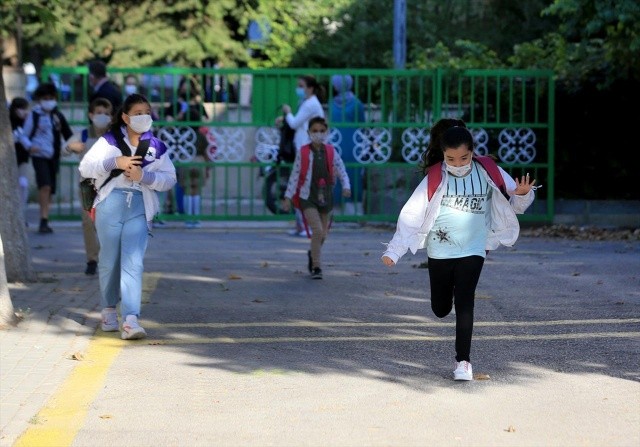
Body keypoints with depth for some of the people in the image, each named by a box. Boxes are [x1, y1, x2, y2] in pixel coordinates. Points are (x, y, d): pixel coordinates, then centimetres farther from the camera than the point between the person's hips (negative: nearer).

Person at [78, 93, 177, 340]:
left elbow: (170, 179, 4)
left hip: (139, 209, 0)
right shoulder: (109, 141, 6)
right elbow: (85, 167, -2)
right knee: (110, 261, 8)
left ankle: (131, 319, -19)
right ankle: (109, 310, 28)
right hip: (110, 204, 0)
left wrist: (143, 176, -12)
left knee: (133, 263, -11)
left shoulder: (156, 147, 10)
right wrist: (114, 162, -15)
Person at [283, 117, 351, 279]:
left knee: (323, 234, 11)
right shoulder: (303, 152, -4)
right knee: (317, 231, -18)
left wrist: (346, 186, -19)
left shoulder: (331, 152, 2)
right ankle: (316, 267, -7)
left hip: (326, 197, 3)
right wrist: (288, 197, -3)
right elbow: (295, 175, -1)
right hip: (308, 197, -3)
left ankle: (313, 254, 43)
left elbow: (342, 171, 1)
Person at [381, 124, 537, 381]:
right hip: (439, 252, 1)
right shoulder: (434, 179, -11)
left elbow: (515, 204, -1)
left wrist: (522, 195, -26)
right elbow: (412, 214, -10)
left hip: (472, 251, -1)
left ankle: (463, 362, -4)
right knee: (440, 309, 12)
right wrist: (394, 251, -16)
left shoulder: (487, 172, -8)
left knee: (464, 305, -13)